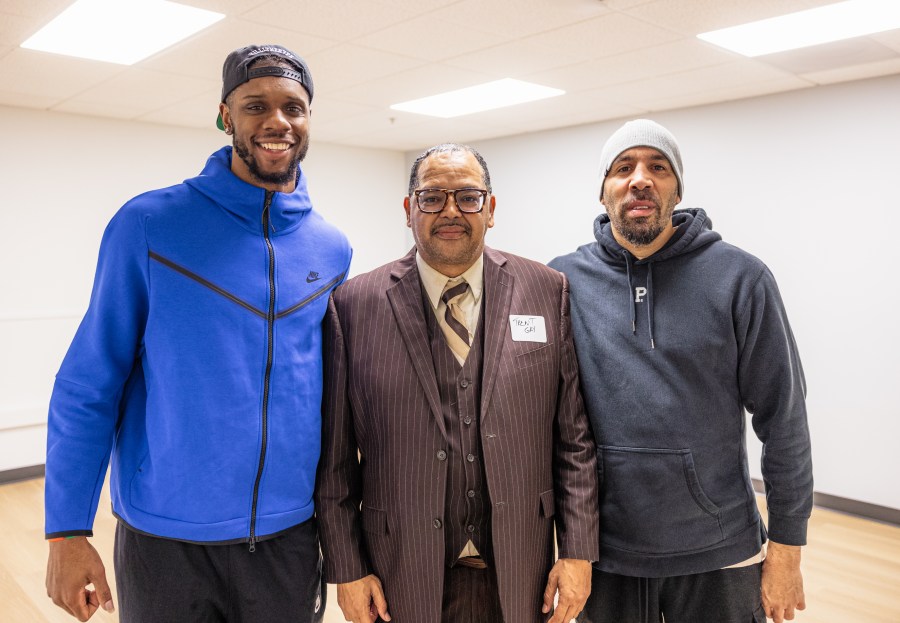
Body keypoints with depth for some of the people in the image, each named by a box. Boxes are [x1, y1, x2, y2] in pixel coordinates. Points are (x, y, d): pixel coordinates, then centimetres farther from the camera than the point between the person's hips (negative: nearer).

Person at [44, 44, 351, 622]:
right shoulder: (148, 225, -9)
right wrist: (67, 531, -7)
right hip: (165, 541, -2)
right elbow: (89, 384, -6)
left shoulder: (332, 249, 0)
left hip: (289, 538, 3)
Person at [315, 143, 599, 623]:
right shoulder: (354, 304, -6)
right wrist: (347, 568, -2)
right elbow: (335, 453, -3)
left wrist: (578, 550, -2)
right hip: (403, 575, -1)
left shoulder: (548, 292, -3)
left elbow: (574, 436, -1)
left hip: (519, 572, 1)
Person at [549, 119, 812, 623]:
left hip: (720, 559, -1)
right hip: (604, 550, 1)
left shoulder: (740, 278, -9)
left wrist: (787, 549, -2)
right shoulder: (565, 279, -5)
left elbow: (783, 420, -5)